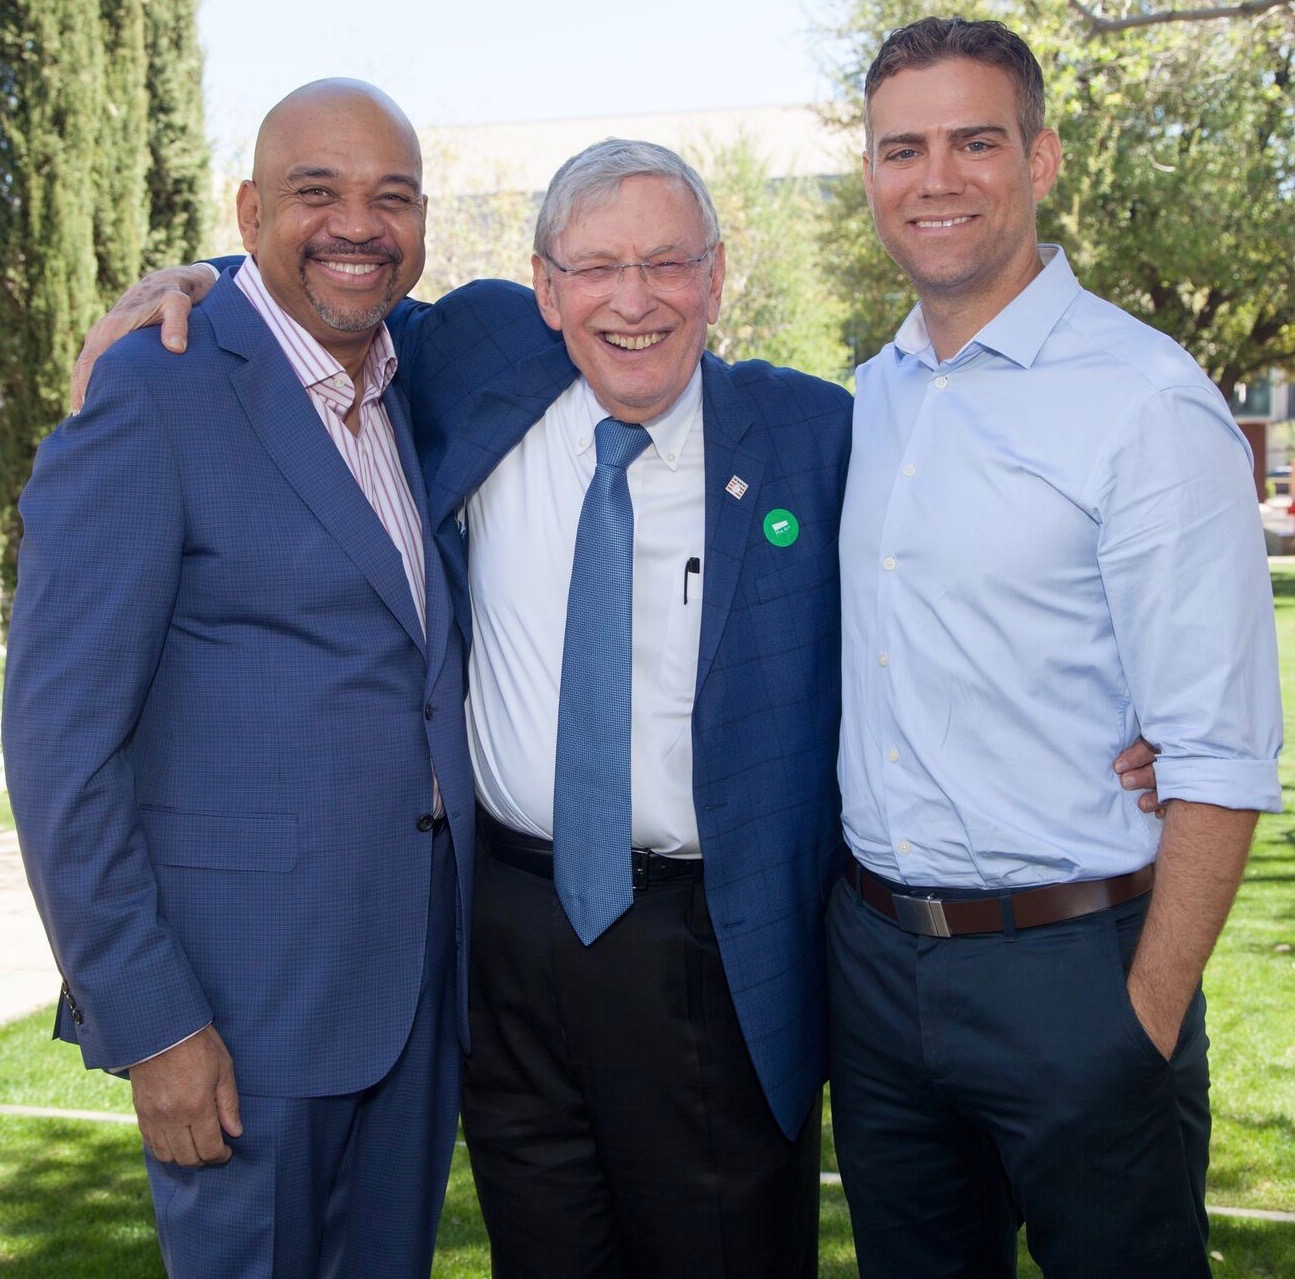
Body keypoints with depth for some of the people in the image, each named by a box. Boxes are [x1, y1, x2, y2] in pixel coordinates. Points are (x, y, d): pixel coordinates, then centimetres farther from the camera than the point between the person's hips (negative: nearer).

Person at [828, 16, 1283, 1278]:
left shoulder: (1147, 402, -13)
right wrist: (858, 916, 6)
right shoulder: (877, 393, 8)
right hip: (874, 953, 6)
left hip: (1068, 970, -6)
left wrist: (1150, 1020, -15)